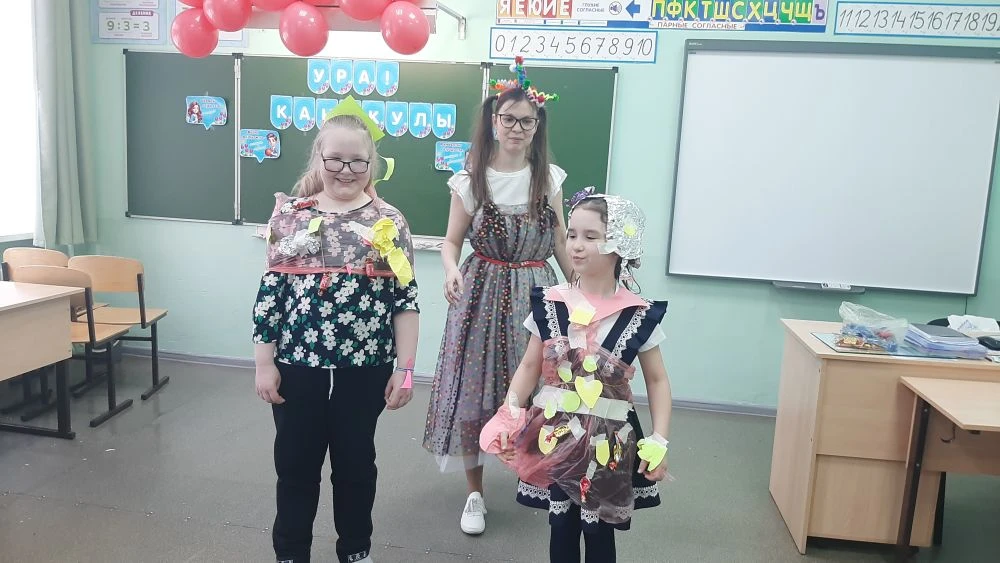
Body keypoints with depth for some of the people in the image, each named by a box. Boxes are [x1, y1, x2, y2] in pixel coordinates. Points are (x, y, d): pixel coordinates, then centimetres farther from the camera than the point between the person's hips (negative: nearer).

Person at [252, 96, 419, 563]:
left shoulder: (389, 222, -3)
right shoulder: (290, 214, 0)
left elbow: (405, 300, -3)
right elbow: (270, 291, 1)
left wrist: (404, 369, -5)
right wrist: (264, 363, 0)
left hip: (365, 368, 0)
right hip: (297, 365, 1)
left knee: (356, 462, 16)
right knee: (295, 464, 14)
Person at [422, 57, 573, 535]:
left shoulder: (549, 177, 2)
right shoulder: (470, 179, -2)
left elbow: (561, 241, 6)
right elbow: (453, 240, 0)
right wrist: (452, 272, -21)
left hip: (535, 293, 1)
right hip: (482, 293, -1)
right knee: (472, 390, 2)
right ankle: (474, 493, 20)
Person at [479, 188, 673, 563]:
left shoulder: (639, 315, -10)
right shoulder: (550, 304, -5)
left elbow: (657, 380, -1)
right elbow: (530, 366, 0)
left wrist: (659, 441, -8)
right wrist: (509, 417, -11)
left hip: (608, 441, -1)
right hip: (554, 436, 2)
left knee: (600, 531, 13)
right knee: (561, 526, 16)